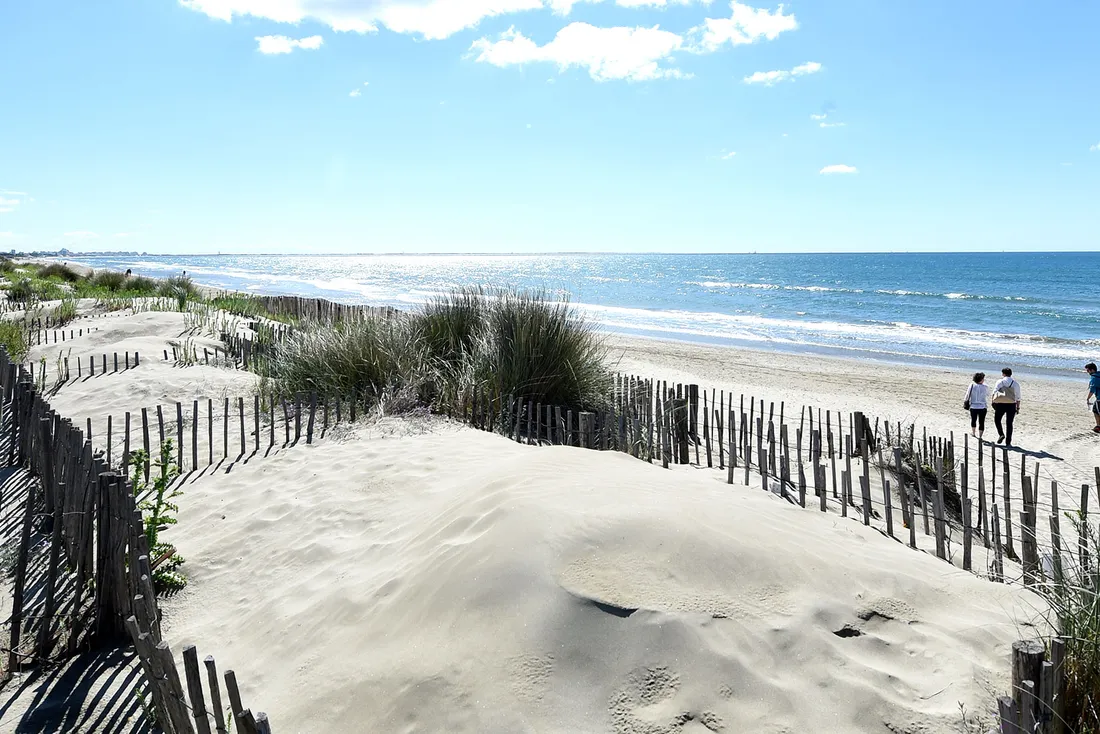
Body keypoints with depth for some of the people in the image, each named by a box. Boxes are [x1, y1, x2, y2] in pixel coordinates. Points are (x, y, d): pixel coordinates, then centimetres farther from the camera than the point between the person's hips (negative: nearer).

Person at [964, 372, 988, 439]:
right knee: (981, 422, 7)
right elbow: (987, 397, 5)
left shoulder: (972, 385, -8)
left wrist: (965, 402, 14)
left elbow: (967, 395, -1)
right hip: (982, 407, -2)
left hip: (973, 407, 2)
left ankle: (973, 432, 40)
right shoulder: (985, 387, -10)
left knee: (973, 420, 23)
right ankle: (980, 436, 6)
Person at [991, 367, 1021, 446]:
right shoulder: (1015, 383, 7)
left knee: (997, 419, 18)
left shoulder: (1000, 382, 1)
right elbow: (1018, 397, 7)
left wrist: (993, 402, -11)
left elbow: (994, 392, -10)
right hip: (1011, 404, 2)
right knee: (1009, 423, 7)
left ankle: (1001, 434, -2)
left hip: (1000, 404, -2)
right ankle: (1008, 442, 11)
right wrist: (1018, 407, 11)